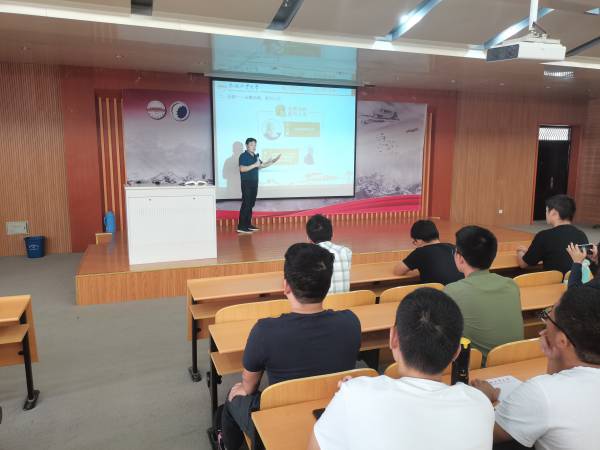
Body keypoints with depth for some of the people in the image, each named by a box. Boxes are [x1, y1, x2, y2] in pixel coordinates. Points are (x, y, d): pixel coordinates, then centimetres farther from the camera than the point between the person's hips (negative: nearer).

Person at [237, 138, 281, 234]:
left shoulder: (255, 156, 15)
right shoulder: (243, 156, -9)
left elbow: (261, 165, 25)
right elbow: (242, 169, -22)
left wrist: (272, 162, 16)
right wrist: (254, 165, -23)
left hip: (254, 183, 8)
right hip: (246, 183, -8)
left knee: (251, 204, 10)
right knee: (246, 204, -10)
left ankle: (248, 224, 17)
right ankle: (241, 227, -8)